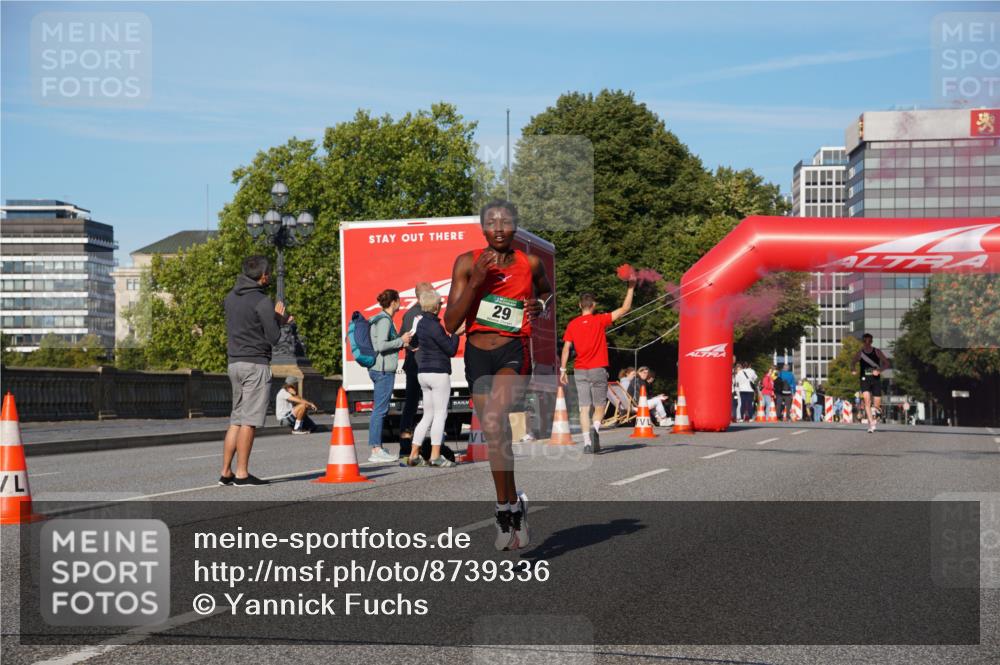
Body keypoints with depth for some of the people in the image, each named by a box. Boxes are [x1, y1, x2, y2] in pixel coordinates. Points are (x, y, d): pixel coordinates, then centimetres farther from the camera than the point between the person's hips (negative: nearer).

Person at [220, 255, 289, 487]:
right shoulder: (263, 302, -13)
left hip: (234, 362, 8)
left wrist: (277, 319, 18)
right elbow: (273, 338, -12)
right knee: (249, 420, -5)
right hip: (255, 364, -8)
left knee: (236, 419, 13)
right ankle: (242, 474, -3)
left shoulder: (231, 297, 11)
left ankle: (226, 472, 13)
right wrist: (278, 318, 6)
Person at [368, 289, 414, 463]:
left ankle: (377, 448, 17)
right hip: (383, 370, -10)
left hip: (378, 369, 10)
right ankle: (376, 450, -8)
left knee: (380, 409, 13)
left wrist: (402, 342, 16)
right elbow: (381, 345, -22)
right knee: (380, 409, -8)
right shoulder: (384, 320, -13)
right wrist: (401, 341, -12)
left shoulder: (381, 319, 17)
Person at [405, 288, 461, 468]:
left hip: (424, 373, 9)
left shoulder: (421, 323, 11)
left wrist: (453, 333, 17)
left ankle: (413, 455, 10)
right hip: (438, 373, -9)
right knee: (440, 414, -2)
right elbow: (451, 350, -12)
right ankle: (435, 456, -4)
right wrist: (456, 334, 2)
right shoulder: (434, 326, -16)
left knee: (428, 415, 13)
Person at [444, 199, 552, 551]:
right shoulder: (467, 263, -3)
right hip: (476, 353, 3)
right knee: (493, 436, 10)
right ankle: (513, 506, 27)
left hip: (514, 351, -2)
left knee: (494, 422, -27)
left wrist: (540, 305, 1)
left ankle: (506, 507, -15)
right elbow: (451, 324, -7)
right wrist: (476, 281, -17)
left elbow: (546, 291, 24)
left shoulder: (529, 263, 0)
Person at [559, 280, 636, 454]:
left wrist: (563, 369, 4)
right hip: (598, 370, -2)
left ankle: (587, 442, -6)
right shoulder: (600, 320, -4)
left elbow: (566, 347, 0)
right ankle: (595, 428, -21)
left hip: (580, 371, 2)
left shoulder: (572, 324, 3)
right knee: (600, 406, 7)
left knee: (584, 408, 2)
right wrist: (630, 288, 6)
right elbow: (624, 309, -1)